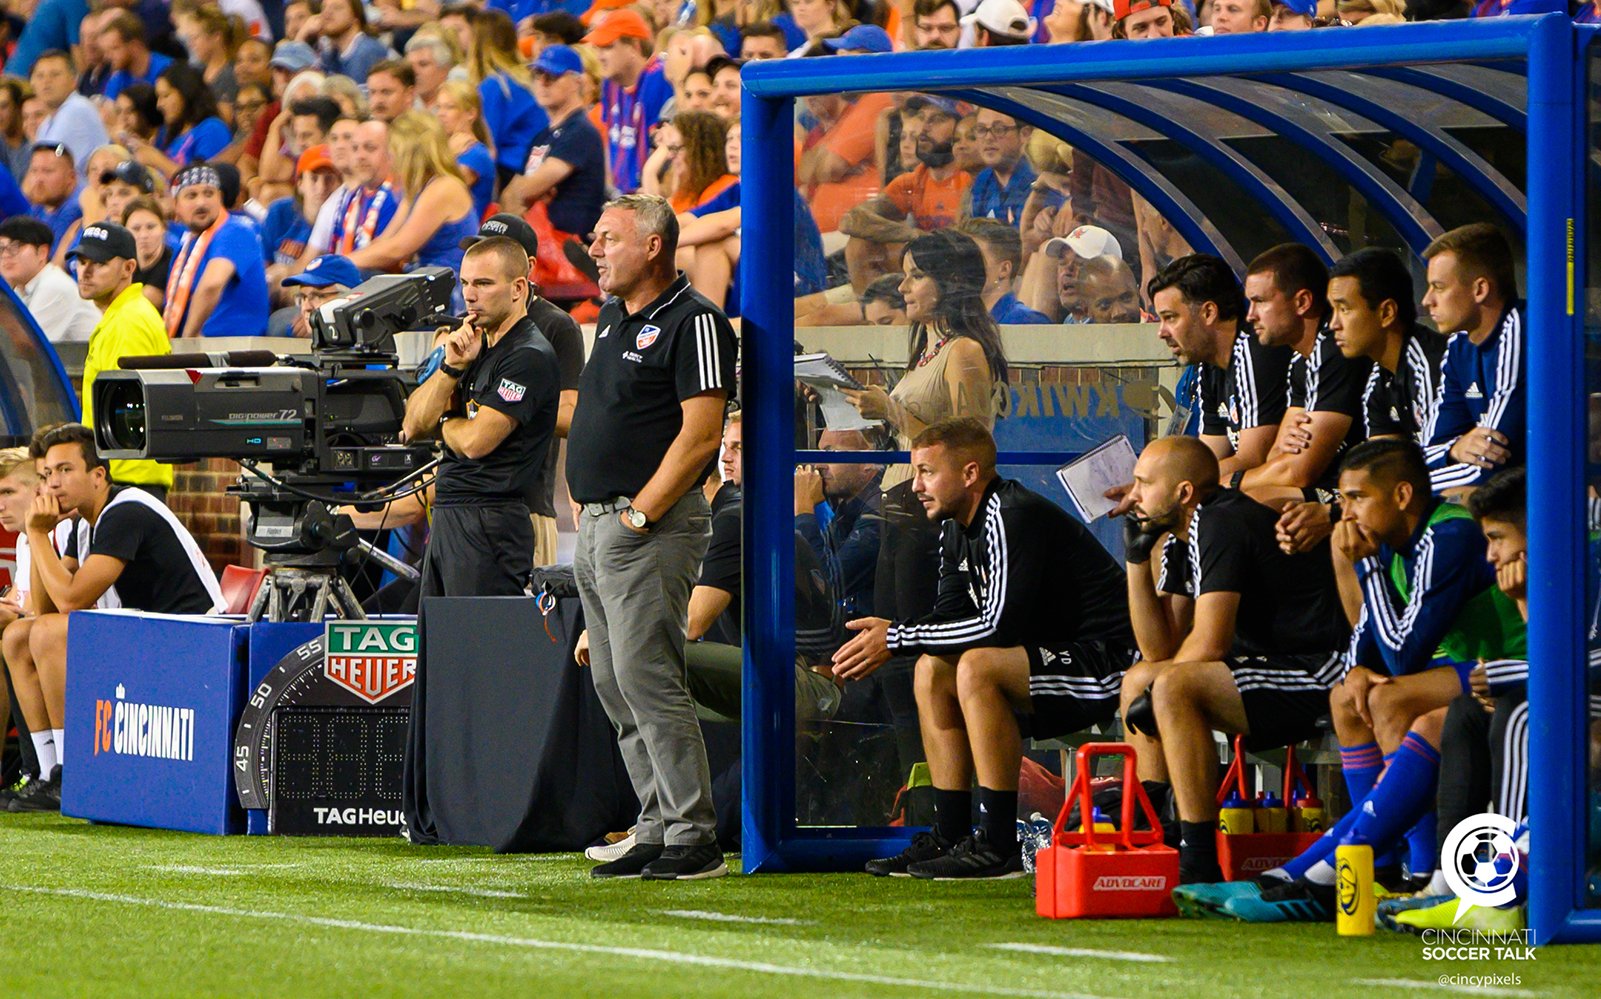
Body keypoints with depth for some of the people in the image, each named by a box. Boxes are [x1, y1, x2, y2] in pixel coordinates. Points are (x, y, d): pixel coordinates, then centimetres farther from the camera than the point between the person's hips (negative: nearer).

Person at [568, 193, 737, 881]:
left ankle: (695, 841, -12)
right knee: (613, 685, 8)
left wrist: (640, 514, -17)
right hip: (596, 527, 10)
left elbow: (700, 433, -17)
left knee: (646, 677, -14)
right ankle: (657, 832, 12)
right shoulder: (612, 319, 18)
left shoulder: (694, 323, -10)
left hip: (652, 530, -10)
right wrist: (582, 506, 14)